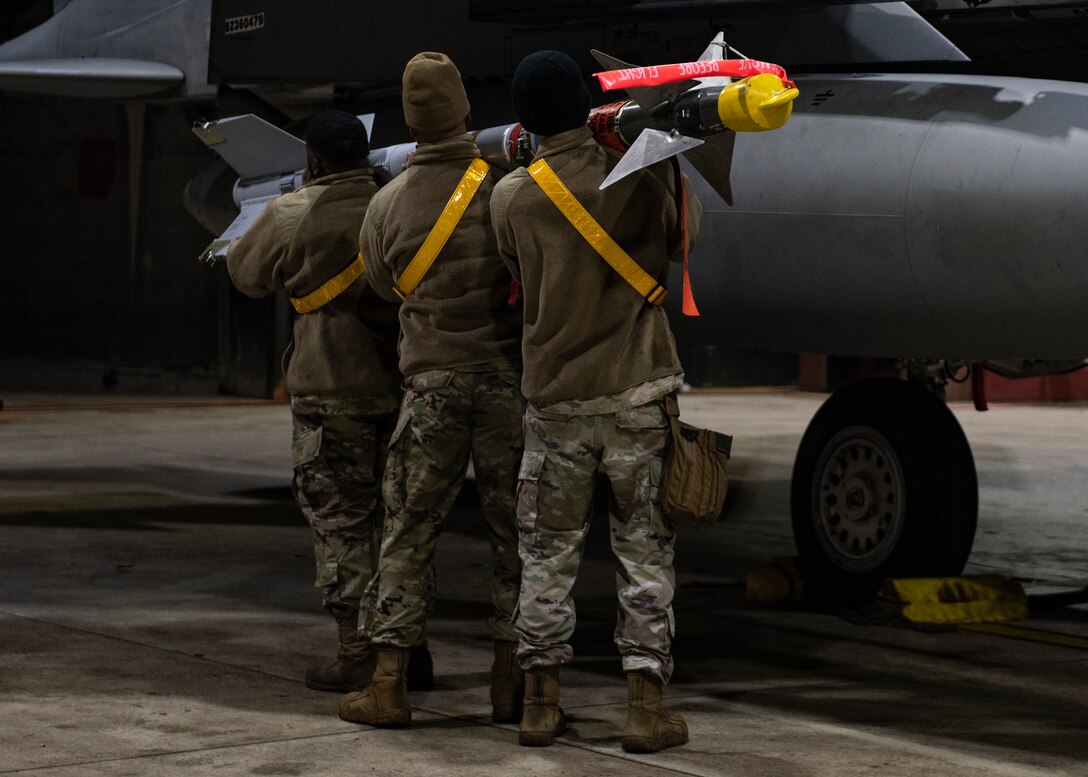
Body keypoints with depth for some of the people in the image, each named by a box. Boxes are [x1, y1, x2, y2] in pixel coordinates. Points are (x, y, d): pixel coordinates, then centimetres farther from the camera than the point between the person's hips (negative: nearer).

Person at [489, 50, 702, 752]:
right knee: (645, 554, 6)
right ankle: (647, 706, 3)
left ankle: (541, 701, 13)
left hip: (554, 401, 1)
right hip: (637, 394, -1)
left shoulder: (511, 197, -2)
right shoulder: (638, 172, -8)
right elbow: (684, 240, 6)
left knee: (547, 552, 11)